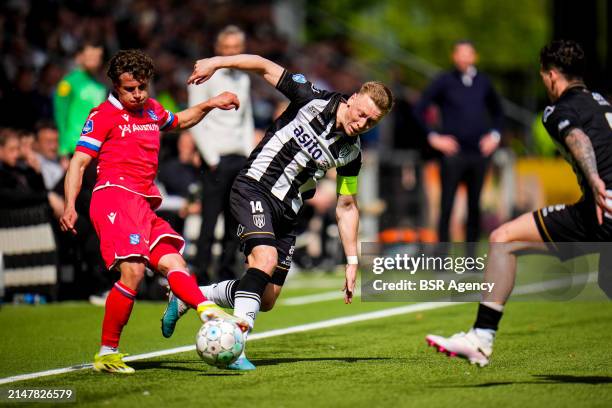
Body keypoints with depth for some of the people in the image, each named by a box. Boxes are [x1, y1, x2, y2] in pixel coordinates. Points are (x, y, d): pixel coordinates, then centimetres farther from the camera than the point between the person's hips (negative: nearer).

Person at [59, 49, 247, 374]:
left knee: (173, 263, -10)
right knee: (132, 271, -21)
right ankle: (107, 354, -14)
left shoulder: (151, 109, 22)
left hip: (144, 204, 9)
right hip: (115, 195, -9)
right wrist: (70, 207, -16)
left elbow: (180, 121, 45)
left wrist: (209, 105, 31)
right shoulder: (104, 115, 1)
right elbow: (79, 161, -4)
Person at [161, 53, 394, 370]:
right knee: (266, 258, -31)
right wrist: (216, 62, -17)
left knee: (267, 300, 5)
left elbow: (346, 207, 11)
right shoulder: (314, 101, -12)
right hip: (253, 189, -6)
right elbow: (264, 66, -7)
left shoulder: (350, 152, 2)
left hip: (287, 211, 6)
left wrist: (352, 262, 6)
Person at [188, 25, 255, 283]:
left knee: (235, 223, 7)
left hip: (240, 159, 6)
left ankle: (227, 275, 14)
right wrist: (212, 160, -12)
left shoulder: (243, 80, 16)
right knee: (209, 223, -9)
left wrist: (250, 156, 10)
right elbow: (195, 122, -7)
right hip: (216, 161, -6)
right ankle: (201, 279, -7)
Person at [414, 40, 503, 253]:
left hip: (478, 153, 4)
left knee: (475, 206, 6)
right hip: (453, 152, -4)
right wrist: (434, 137, -5)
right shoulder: (444, 81, -1)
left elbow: (497, 111, 25)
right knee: (446, 207, -6)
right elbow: (419, 110, -2)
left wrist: (494, 135, 12)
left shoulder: (482, 82, 10)